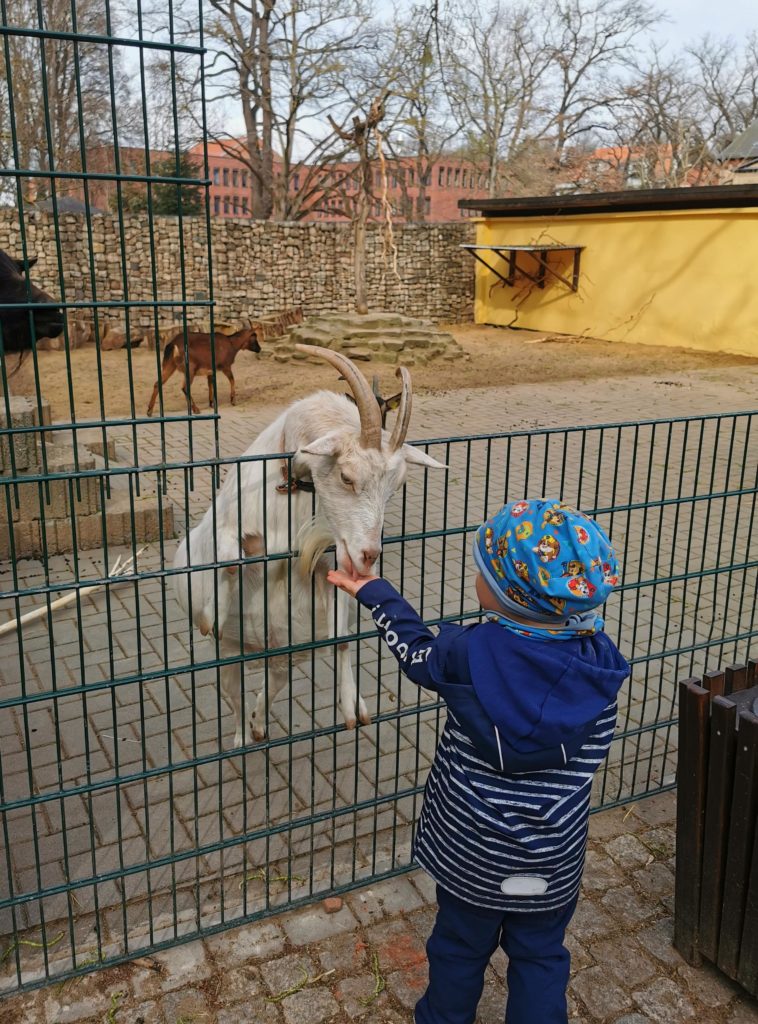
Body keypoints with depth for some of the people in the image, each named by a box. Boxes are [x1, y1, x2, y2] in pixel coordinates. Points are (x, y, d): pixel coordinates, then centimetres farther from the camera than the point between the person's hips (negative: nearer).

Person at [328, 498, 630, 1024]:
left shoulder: (468, 652, -25)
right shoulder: (601, 665, -20)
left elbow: (419, 654, -3)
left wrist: (376, 593, 11)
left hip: (472, 850, 0)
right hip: (555, 858, 1)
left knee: (461, 947, 25)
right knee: (541, 955, 24)